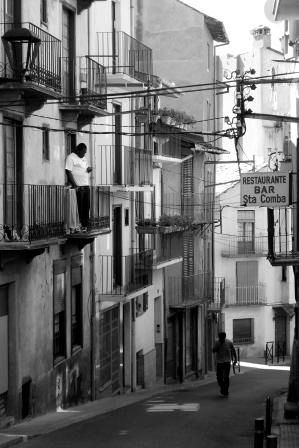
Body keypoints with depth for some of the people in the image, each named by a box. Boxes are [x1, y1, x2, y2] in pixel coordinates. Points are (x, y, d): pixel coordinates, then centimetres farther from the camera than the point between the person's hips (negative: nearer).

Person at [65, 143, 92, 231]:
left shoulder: (83, 158, 18)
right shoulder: (71, 158, -7)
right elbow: (68, 172, -13)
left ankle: (85, 225, 10)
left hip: (86, 186, 8)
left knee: (86, 207, 6)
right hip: (78, 187, -8)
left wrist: (89, 169, 3)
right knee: (79, 207, -6)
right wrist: (75, 185, -19)